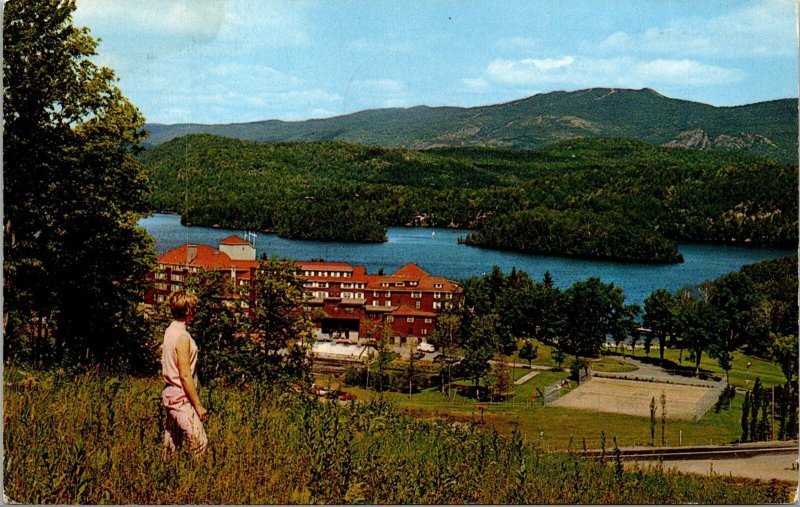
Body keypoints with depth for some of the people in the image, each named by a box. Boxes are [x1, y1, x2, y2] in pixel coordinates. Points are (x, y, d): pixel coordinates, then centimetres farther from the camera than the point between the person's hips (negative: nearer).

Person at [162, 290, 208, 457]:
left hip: (170, 394, 10)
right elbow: (185, 376, -20)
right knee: (199, 443, -9)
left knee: (171, 443, 13)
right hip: (181, 398, -10)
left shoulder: (170, 331, 9)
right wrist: (198, 405, -16)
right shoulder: (182, 337, -19)